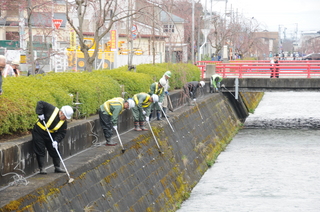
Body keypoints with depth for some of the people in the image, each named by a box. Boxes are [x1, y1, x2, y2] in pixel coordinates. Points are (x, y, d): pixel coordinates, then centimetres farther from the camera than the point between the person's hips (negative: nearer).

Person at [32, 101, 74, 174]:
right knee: (40, 151, -4)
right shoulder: (51, 109, -20)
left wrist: (56, 140, -23)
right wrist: (40, 113, -28)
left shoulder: (64, 123, -6)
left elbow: (62, 133, -6)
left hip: (50, 136, 5)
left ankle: (57, 167, 20)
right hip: (39, 132, -5)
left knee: (54, 151, 7)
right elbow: (40, 103, -18)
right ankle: (41, 168, 4)